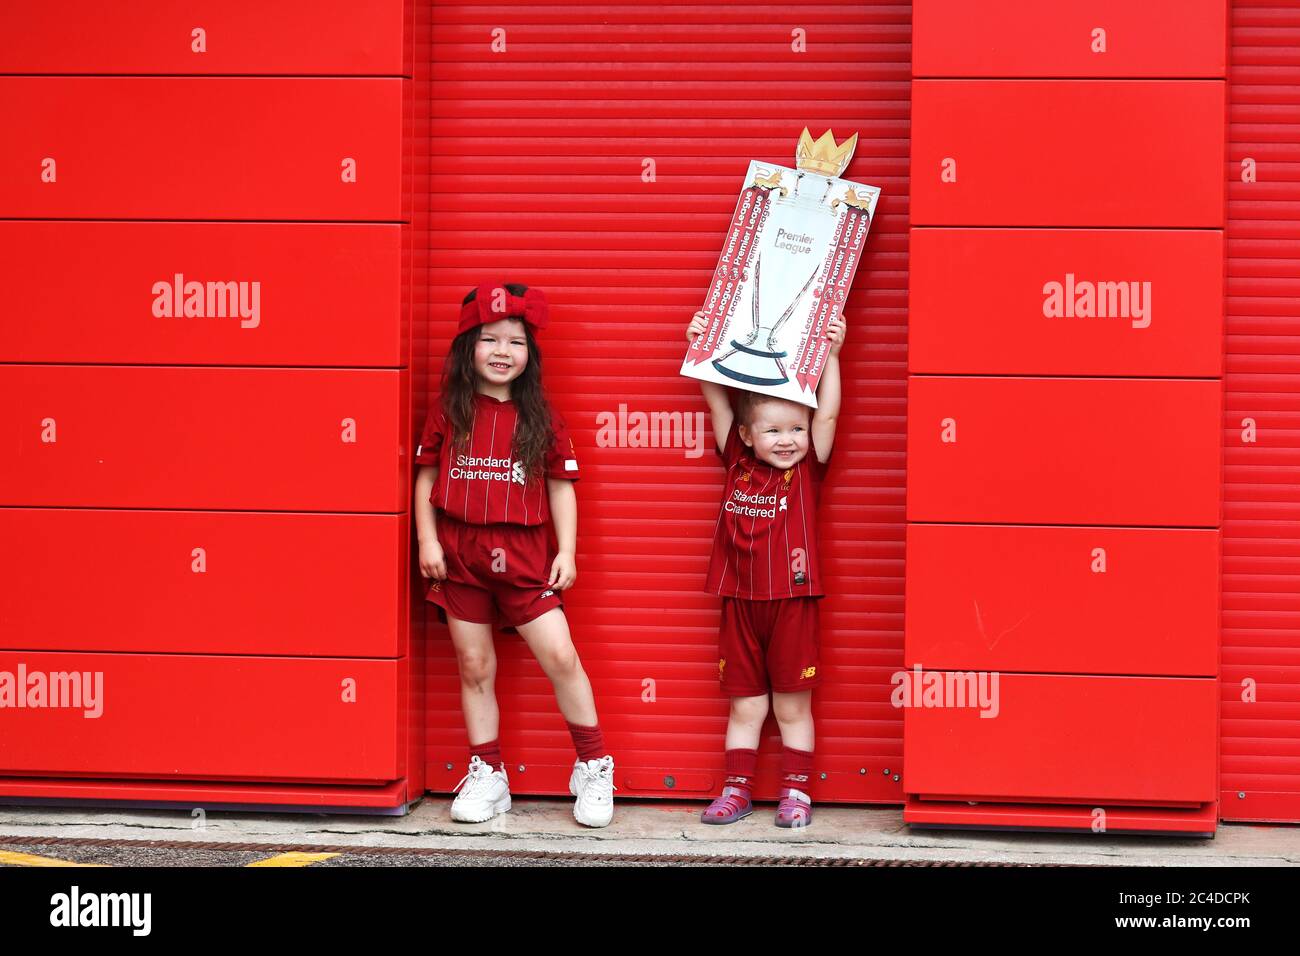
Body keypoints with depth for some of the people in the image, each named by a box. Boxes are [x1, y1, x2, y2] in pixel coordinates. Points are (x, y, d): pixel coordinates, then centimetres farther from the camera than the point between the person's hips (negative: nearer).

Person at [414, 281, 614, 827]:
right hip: (459, 555, 1)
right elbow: (426, 478, 6)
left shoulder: (542, 419, 4)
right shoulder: (449, 412, 4)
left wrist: (566, 551, 0)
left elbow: (561, 487, 7)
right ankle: (487, 777, 19)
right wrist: (427, 541, -2)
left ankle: (594, 767, 10)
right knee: (474, 666, 8)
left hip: (521, 554, -1)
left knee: (560, 656, -5)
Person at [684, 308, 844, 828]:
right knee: (744, 704, 10)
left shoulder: (807, 470, -1)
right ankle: (737, 790, 17)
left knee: (792, 705, 6)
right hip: (740, 600, 2)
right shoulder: (737, 464, 4)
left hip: (791, 601, -2)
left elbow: (826, 415, -10)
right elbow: (717, 400, 4)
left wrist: (830, 355, -13)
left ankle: (796, 791, 15)